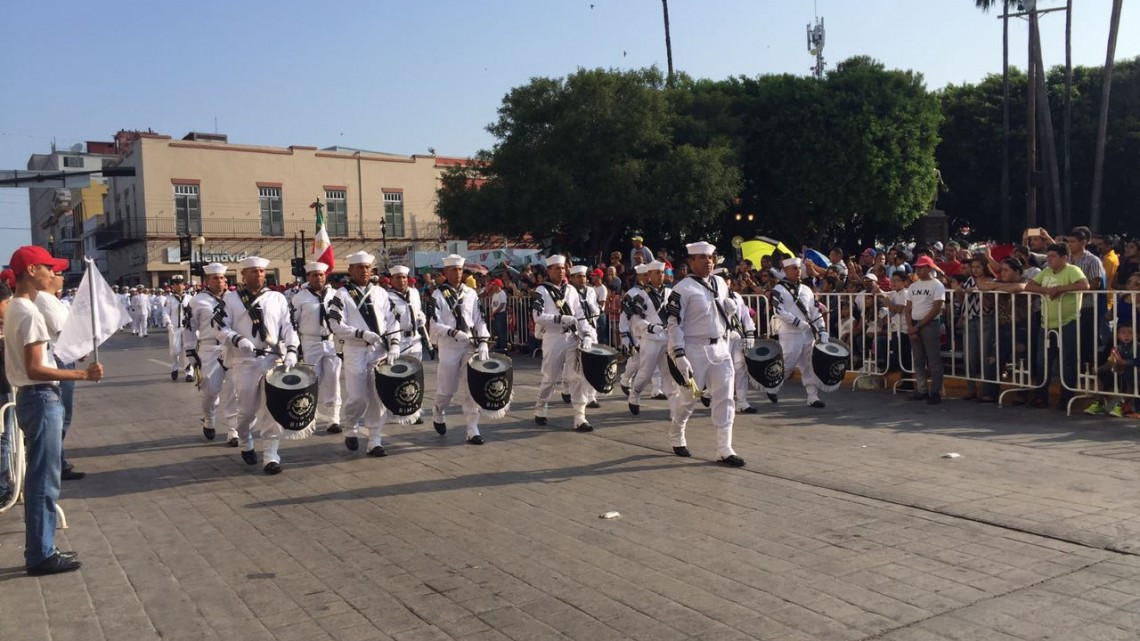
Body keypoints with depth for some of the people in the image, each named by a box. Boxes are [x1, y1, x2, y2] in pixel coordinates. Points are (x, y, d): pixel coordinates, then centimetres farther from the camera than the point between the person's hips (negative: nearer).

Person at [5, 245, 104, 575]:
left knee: (39, 479, 15)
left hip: (32, 398, 10)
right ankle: (41, 555, 5)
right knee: (44, 482, -3)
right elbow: (35, 369, -24)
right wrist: (82, 374, -26)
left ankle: (39, 551, 22)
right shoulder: (29, 312, -18)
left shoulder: (15, 308, 12)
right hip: (41, 400, -10)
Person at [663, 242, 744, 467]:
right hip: (695, 350, -6)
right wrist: (679, 355, -20)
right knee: (688, 397, 7)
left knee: (725, 399, 1)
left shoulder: (720, 283, 10)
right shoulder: (683, 289, -12)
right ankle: (676, 438, 31)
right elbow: (673, 323, -15)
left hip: (720, 349, 6)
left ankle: (724, 450, 5)